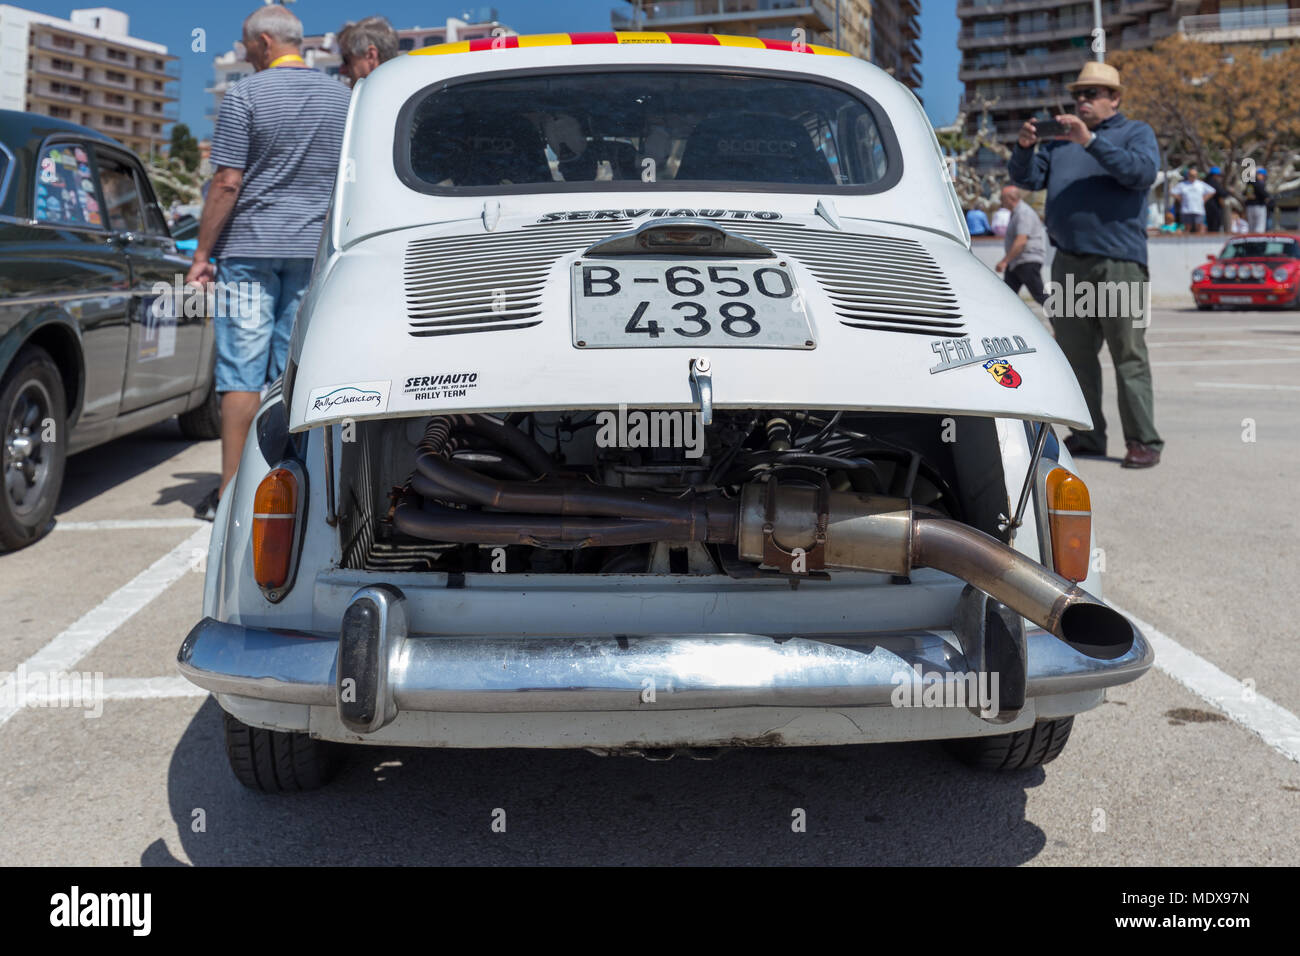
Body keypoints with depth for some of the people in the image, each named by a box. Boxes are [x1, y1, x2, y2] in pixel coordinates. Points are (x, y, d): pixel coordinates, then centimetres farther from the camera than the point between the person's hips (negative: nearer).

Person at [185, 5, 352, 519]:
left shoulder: (246, 95, -6)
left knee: (241, 371, -1)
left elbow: (227, 183, -10)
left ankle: (230, 490, 1)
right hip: (315, 250, 4)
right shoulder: (342, 98, 9)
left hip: (250, 246, -4)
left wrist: (202, 253, -4)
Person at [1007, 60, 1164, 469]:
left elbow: (1142, 172, -13)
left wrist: (1090, 140, -20)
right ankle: (1087, 436, 14)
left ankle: (1143, 441, -3)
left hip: (1119, 262, -5)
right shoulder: (1060, 138, 20)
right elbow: (1026, 178, 11)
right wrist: (1024, 148, -9)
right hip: (1068, 263, 5)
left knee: (1129, 355, -6)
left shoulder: (1136, 132, 7)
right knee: (1074, 354, 6)